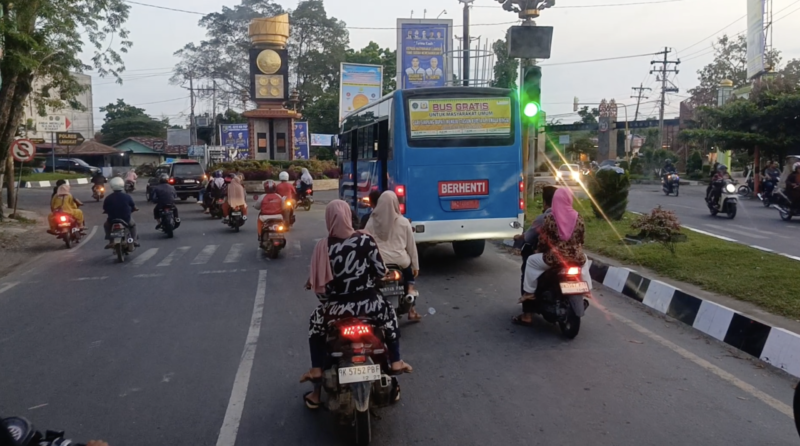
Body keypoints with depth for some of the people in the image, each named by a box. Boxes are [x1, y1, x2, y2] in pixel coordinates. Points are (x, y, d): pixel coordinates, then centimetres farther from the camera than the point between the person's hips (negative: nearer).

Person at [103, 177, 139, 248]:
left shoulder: (108, 198, -9)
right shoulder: (127, 196, -10)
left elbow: (105, 210, -1)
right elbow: (134, 207, 1)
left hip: (112, 220, 0)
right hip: (126, 219, 0)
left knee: (106, 225, 33)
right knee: (132, 224, 33)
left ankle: (111, 242, 25)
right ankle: (135, 241, 26)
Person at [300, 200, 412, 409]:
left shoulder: (323, 246, -10)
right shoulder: (366, 240, -8)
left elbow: (318, 283, -8)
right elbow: (381, 271, -3)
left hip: (338, 307, 0)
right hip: (368, 304, 1)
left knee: (316, 322, 32)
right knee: (390, 313, 34)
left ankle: (316, 370, 26)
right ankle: (396, 362, 33)